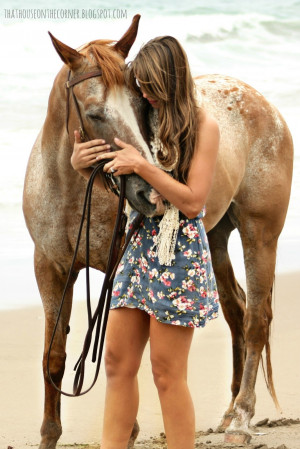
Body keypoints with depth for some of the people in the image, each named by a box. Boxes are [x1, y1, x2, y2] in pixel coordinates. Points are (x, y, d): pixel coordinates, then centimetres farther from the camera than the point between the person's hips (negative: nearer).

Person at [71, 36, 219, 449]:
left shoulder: (203, 127, -9)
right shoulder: (147, 119, 8)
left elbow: (193, 200, -15)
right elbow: (117, 178, 17)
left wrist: (142, 166, -21)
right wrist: (81, 162, -4)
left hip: (179, 251, -7)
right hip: (140, 243, 7)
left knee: (167, 373, -3)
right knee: (117, 362, 6)